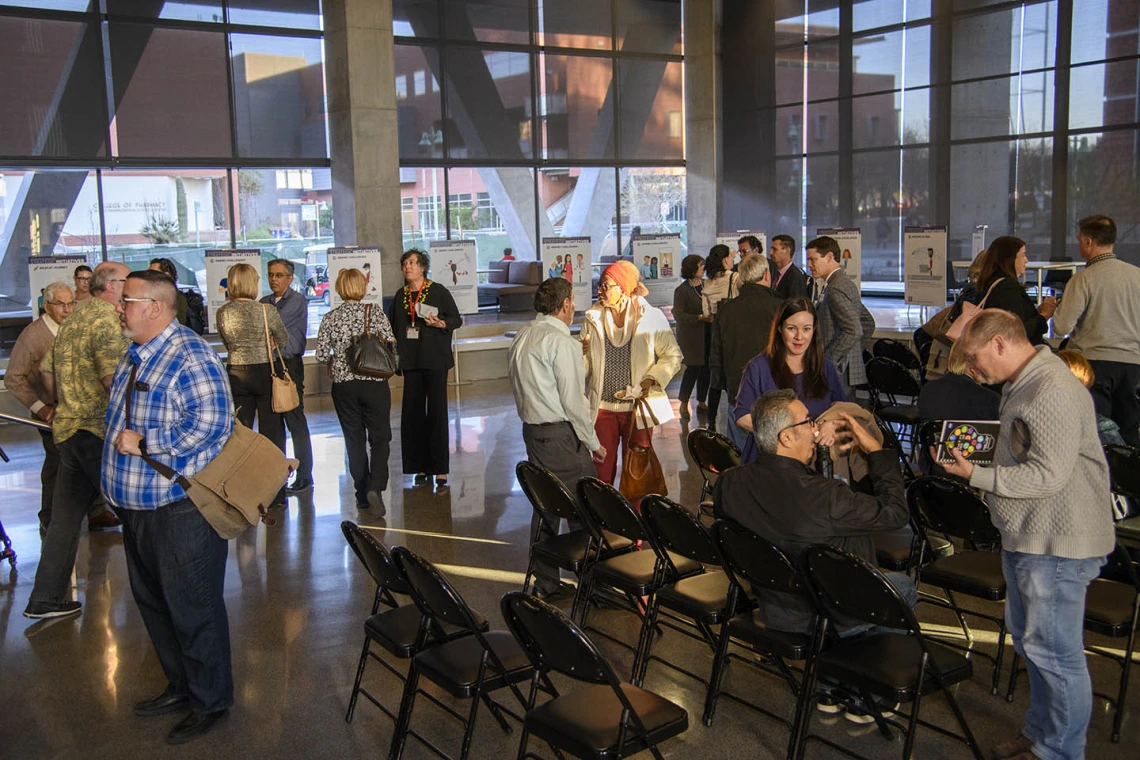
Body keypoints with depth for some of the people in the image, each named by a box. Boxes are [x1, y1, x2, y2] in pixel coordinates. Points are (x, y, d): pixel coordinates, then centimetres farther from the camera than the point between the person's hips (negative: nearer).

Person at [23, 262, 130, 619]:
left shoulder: (72, 322, 18)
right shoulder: (105, 319, -13)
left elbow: (47, 369, 24)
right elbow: (113, 376, -24)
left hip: (68, 428, 9)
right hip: (98, 429, -9)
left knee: (65, 516, 12)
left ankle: (46, 599, 18)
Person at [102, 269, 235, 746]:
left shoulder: (189, 357, -18)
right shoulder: (136, 356, 13)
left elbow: (212, 423, -27)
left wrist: (143, 442, -23)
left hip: (181, 509, -10)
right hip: (138, 507, 10)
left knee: (192, 609, 2)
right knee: (152, 600, 20)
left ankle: (210, 702, 18)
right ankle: (180, 686, 37)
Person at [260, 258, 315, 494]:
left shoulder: (297, 302, -3)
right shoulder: (264, 303, 15)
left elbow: (277, 325, -14)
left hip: (289, 365, -6)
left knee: (295, 422, -5)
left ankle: (304, 477, 2)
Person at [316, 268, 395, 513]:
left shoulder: (330, 317, 0)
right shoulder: (374, 310, -5)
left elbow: (321, 355, -2)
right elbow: (391, 344, -7)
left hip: (343, 385, 2)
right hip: (374, 383, -2)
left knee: (354, 440, 11)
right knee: (380, 438, 5)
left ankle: (362, 494, 14)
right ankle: (375, 487, -15)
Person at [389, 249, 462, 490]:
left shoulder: (438, 291, -1)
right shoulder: (400, 295, 13)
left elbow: (456, 318, 0)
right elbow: (393, 326, 19)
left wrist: (441, 323, -19)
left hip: (435, 359, -5)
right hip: (411, 360, 5)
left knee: (437, 411, -5)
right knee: (413, 412, 4)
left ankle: (440, 468, -1)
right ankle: (422, 466, 13)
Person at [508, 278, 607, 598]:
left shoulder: (521, 337, 11)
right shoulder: (561, 342, -15)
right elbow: (573, 401, -15)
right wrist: (593, 443, -5)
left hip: (531, 429, 9)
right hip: (560, 435, -9)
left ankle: (545, 583, 22)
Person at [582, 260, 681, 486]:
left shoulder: (651, 317, -5)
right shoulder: (593, 318, 3)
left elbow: (672, 355, -1)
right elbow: (585, 366, 8)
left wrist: (652, 379, -16)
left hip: (637, 407, -2)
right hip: (602, 407, 2)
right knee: (601, 469, 7)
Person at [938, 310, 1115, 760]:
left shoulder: (1054, 392, -23)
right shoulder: (1021, 383, 13)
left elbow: (1047, 475, -26)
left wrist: (977, 476, -19)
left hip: (1058, 544, -11)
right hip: (1025, 536, 11)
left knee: (1053, 652, 1)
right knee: (1027, 638, 21)